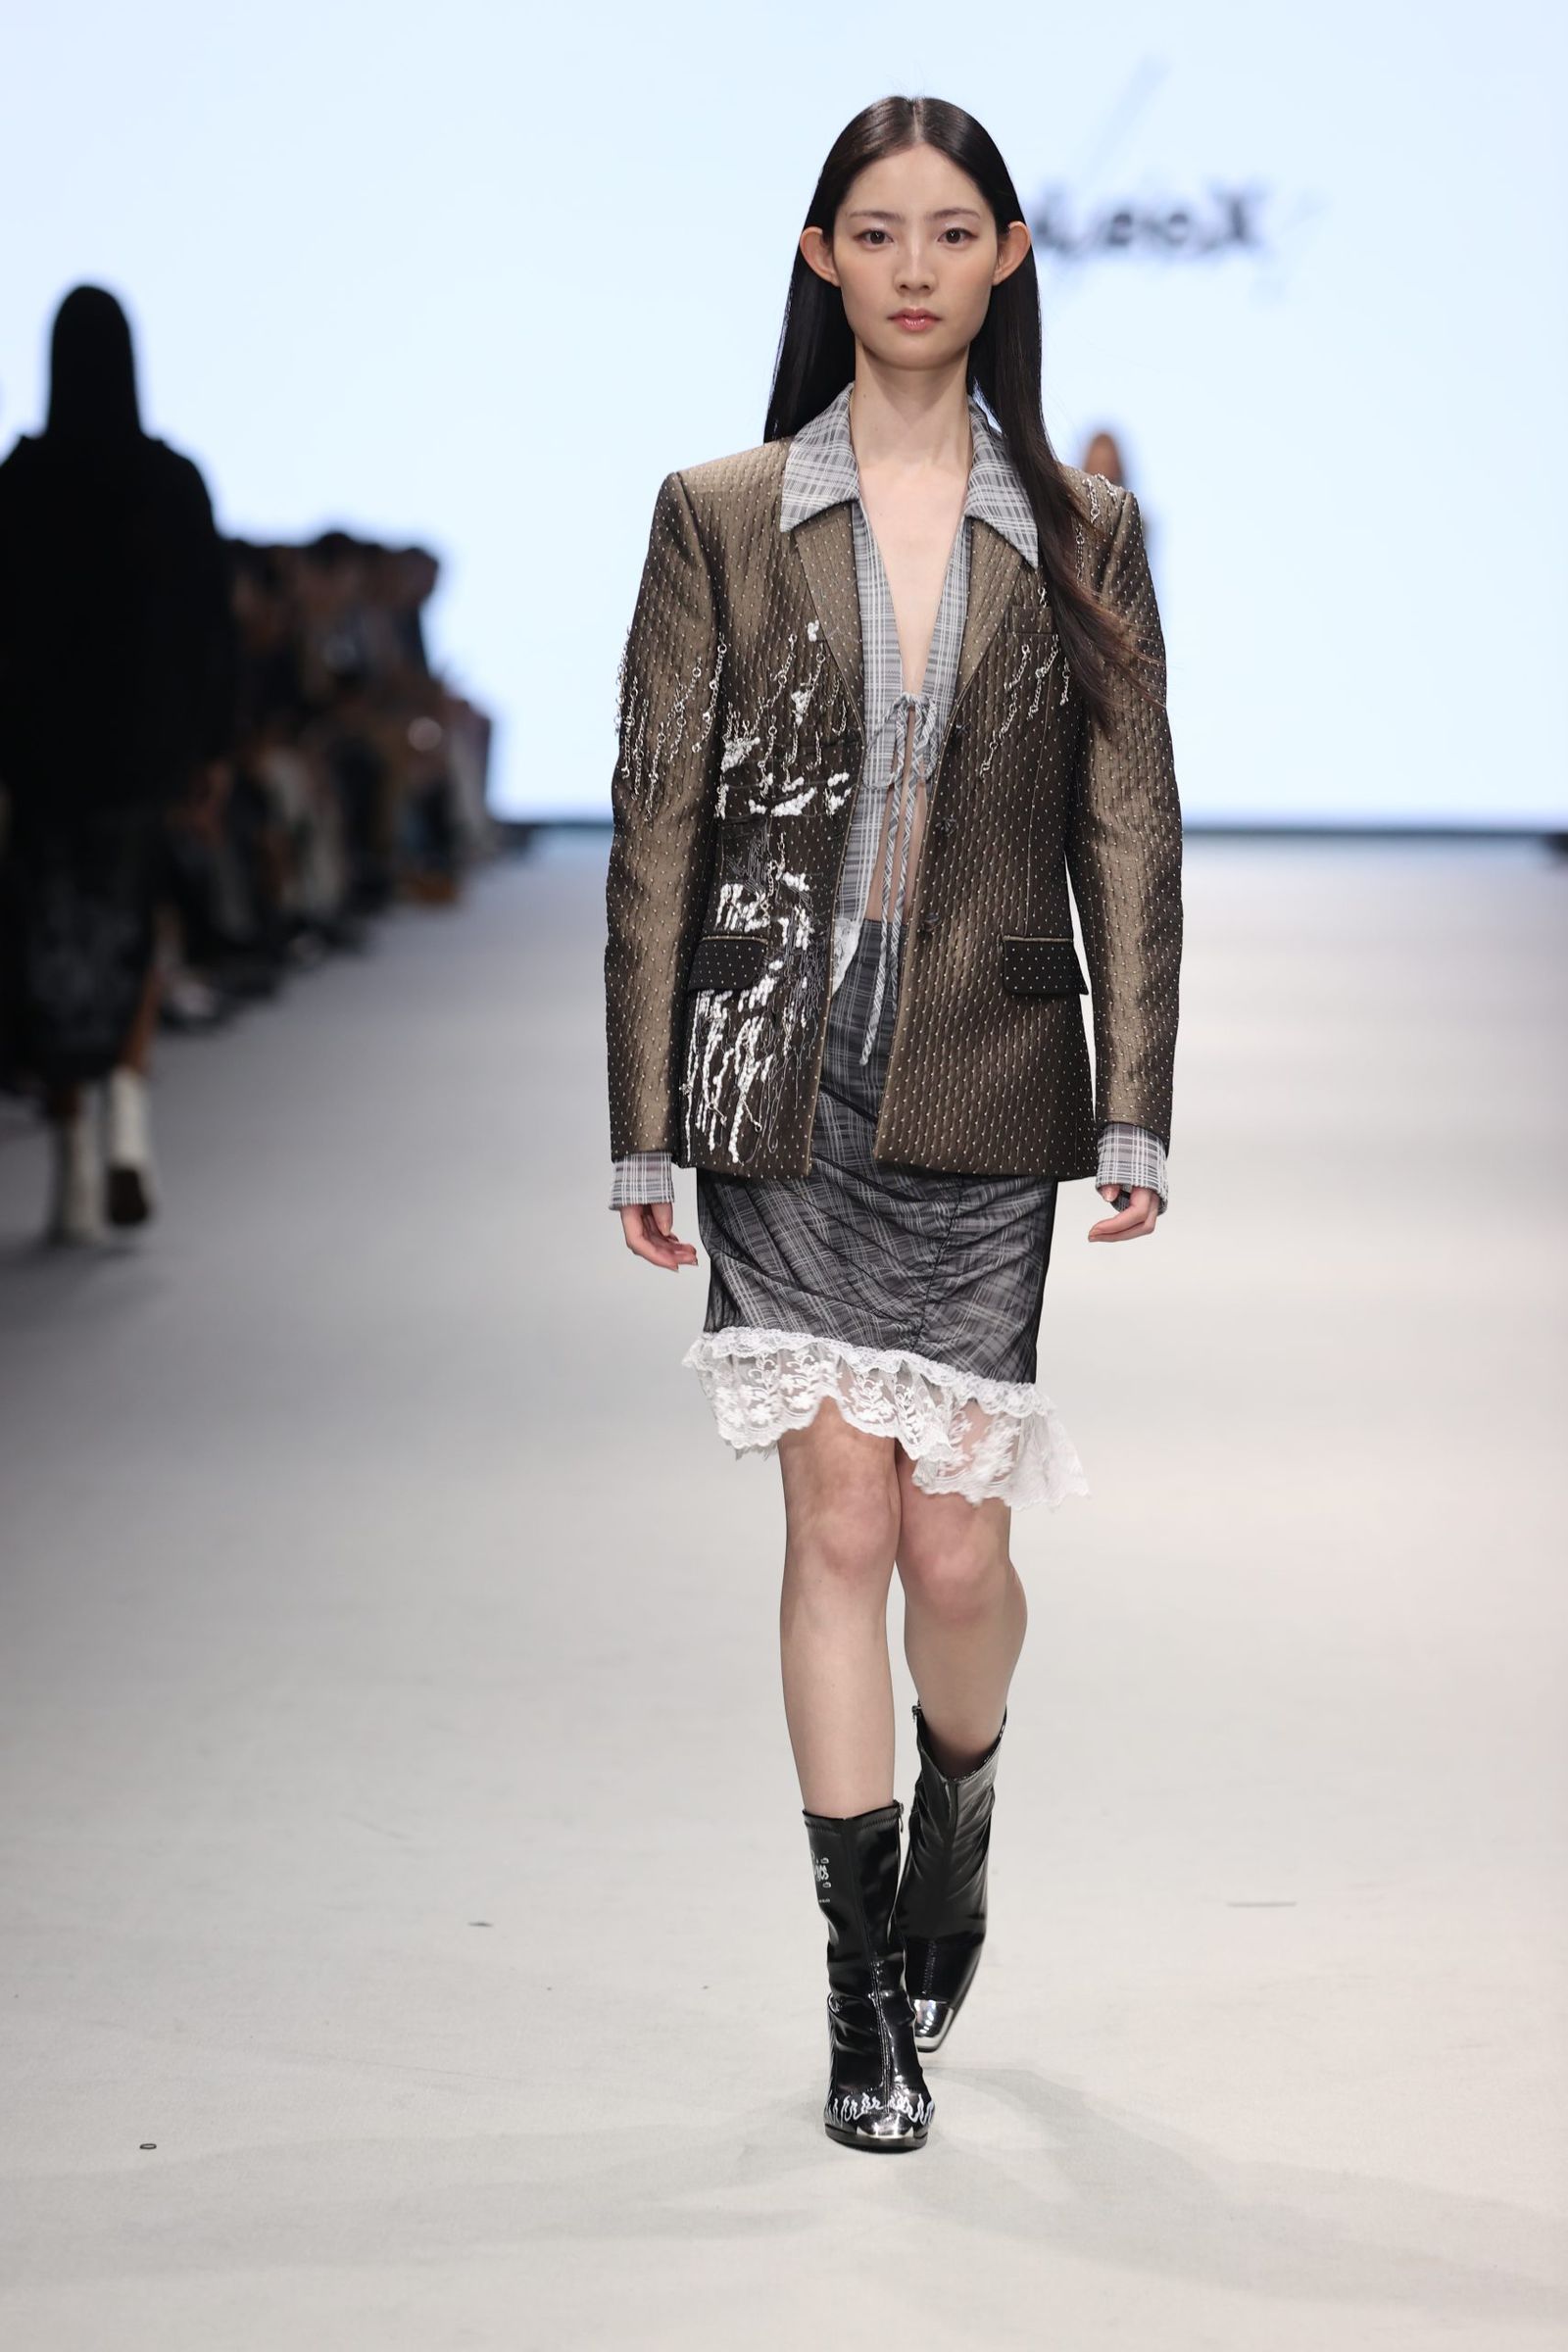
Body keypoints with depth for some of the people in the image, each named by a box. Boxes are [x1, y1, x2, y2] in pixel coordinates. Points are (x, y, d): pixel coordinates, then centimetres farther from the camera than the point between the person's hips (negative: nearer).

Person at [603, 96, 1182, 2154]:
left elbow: (1131, 839, 6)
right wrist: (642, 1126, -1)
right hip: (784, 1077, -1)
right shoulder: (722, 517, 3)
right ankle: (870, 1998, 6)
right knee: (845, 1522, -5)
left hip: (983, 1091, 1)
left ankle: (955, 1827, 35)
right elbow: (657, 829, 3)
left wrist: (1138, 1117, -1)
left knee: (954, 1542, 2)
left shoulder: (1079, 534, 6)